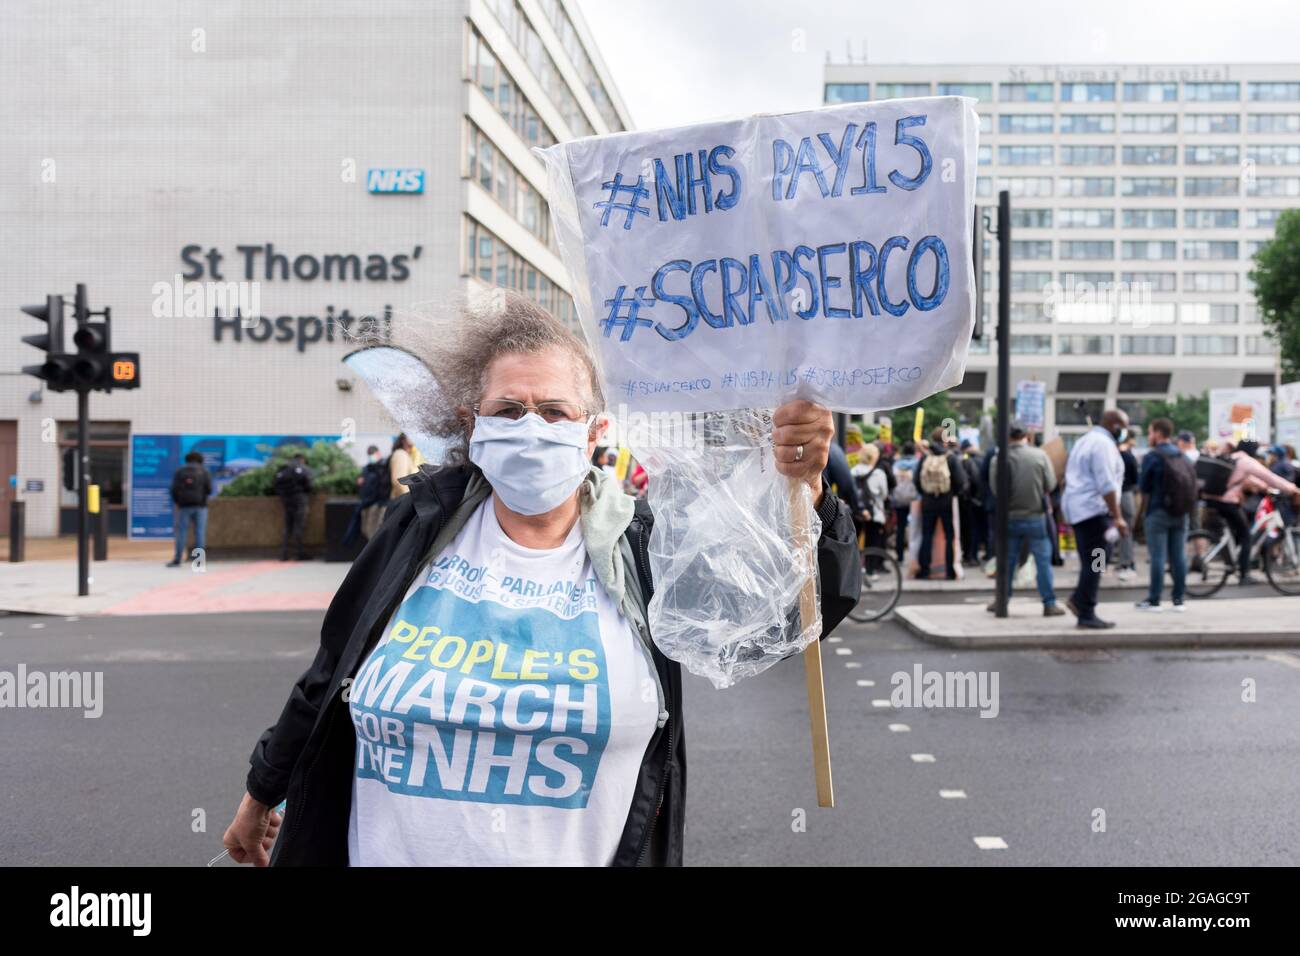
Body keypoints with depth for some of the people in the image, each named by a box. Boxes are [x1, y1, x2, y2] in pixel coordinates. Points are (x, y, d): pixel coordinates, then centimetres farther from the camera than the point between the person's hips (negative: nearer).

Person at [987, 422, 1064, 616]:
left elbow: (995, 488, -4)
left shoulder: (998, 460, -10)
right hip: (1035, 516, -1)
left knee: (1007, 560, 14)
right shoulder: (1040, 455, -8)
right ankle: (1049, 604, 7)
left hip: (1009, 517, 1)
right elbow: (1050, 485, -5)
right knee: (1043, 560, 6)